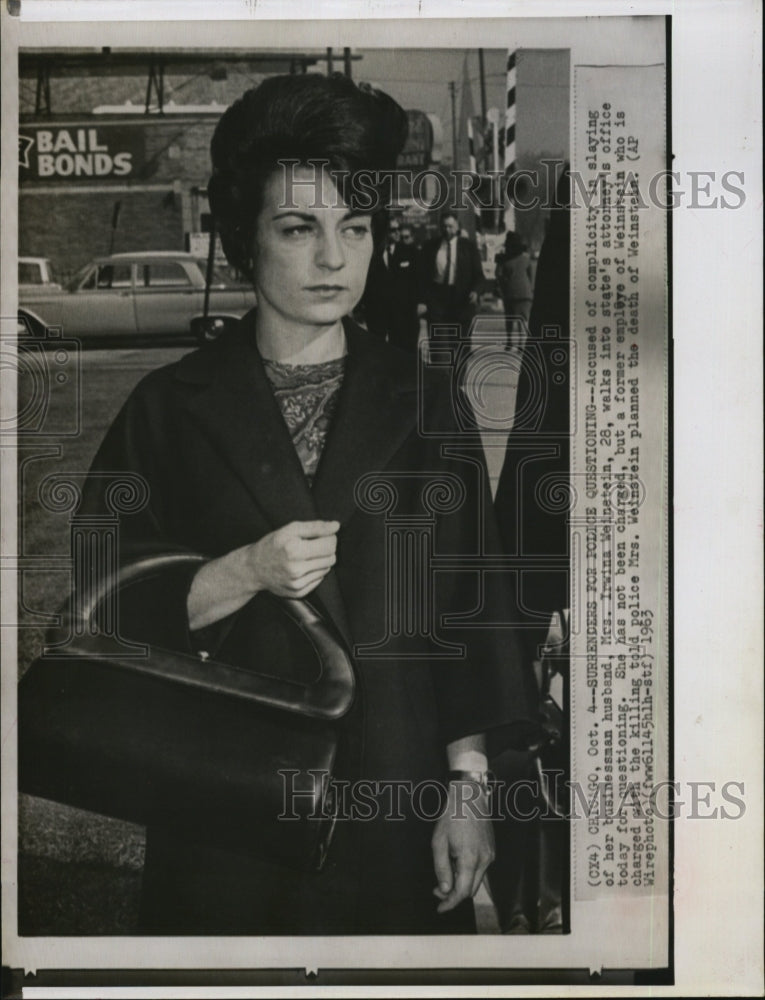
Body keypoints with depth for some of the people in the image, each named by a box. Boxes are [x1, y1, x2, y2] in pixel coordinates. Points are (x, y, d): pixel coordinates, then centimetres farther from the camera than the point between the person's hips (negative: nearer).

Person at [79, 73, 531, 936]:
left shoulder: (422, 402, 3)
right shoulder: (169, 407, 0)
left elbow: (470, 608, 1)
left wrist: (469, 784, -4)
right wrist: (247, 572, -17)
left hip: (395, 792, 1)